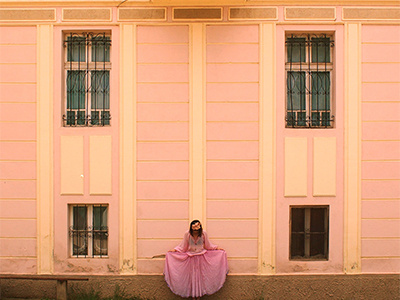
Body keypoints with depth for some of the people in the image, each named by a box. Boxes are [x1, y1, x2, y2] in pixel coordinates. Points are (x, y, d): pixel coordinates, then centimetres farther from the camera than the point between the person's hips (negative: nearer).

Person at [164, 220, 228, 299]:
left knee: (200, 275, 8)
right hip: (190, 258, 0)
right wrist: (175, 250, -7)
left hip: (201, 257, 0)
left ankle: (199, 293, 22)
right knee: (192, 276, 8)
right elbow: (183, 247, -2)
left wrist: (216, 248, 4)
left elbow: (208, 245, 2)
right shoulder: (187, 234, -17)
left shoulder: (203, 234, -15)